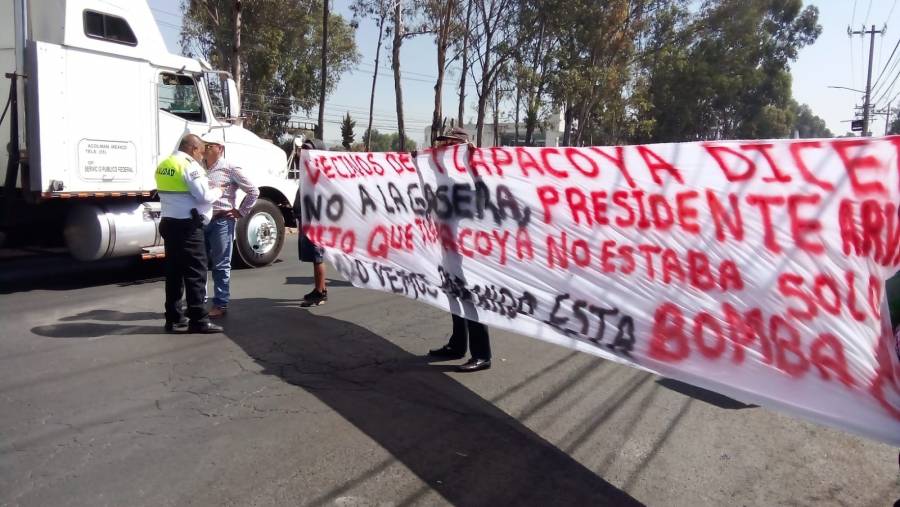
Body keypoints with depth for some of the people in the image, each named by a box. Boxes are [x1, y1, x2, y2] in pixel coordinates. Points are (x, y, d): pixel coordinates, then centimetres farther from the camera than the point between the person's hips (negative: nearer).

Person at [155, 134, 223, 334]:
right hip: (187, 225, -9)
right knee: (195, 272, -5)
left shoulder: (164, 165, 15)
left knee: (174, 271, 12)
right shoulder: (189, 165, -13)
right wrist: (218, 191, 1)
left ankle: (174, 319, 17)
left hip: (169, 222, 9)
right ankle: (198, 320, -4)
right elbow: (204, 196, -17)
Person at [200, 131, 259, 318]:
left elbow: (253, 192, -3)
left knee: (220, 266, 1)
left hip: (221, 221, -6)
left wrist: (240, 212, -4)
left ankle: (220, 304, 9)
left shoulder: (230, 169, -5)